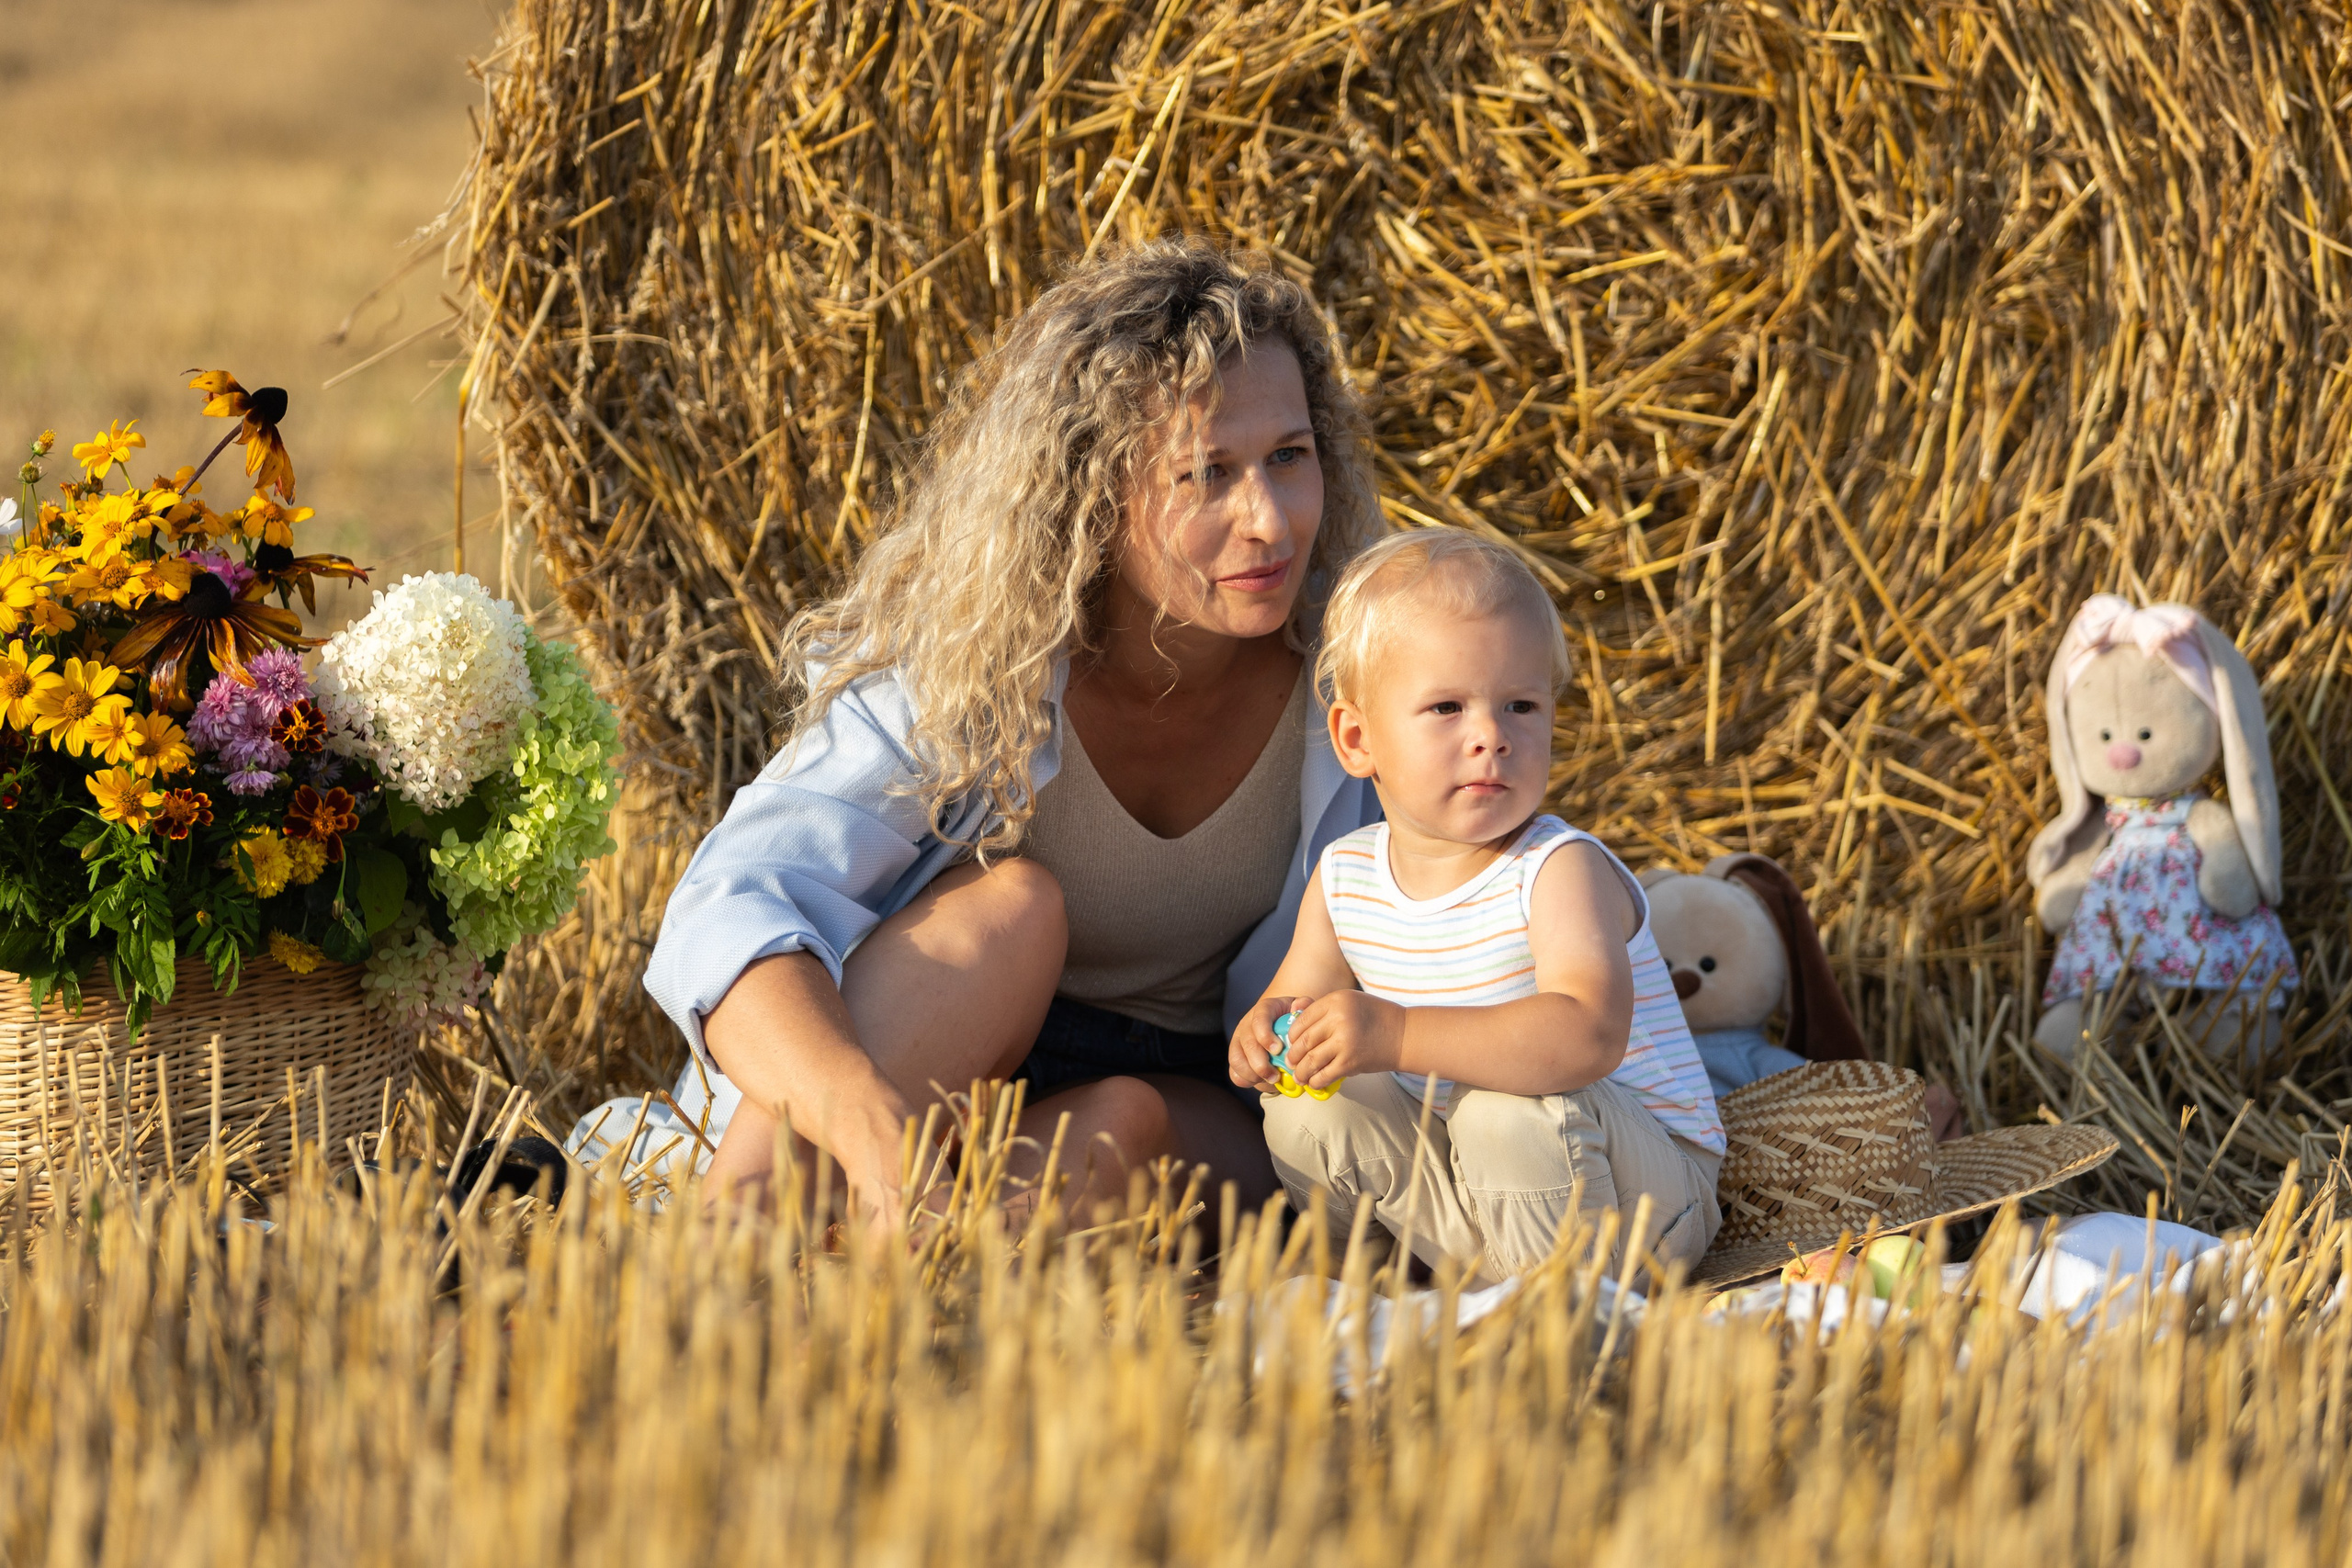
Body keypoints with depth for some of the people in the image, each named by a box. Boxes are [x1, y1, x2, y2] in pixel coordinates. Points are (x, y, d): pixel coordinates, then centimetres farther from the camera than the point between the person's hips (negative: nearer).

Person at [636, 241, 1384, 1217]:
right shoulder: (960, 668, -21)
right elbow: (731, 917, -35)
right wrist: (870, 1120, -56)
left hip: (1195, 1109, 2)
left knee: (1131, 1120, -33)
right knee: (1013, 904, -33)